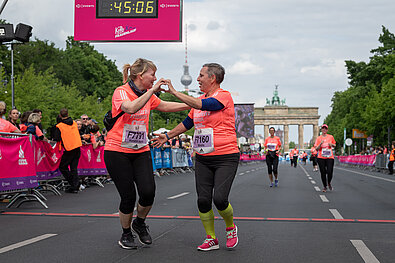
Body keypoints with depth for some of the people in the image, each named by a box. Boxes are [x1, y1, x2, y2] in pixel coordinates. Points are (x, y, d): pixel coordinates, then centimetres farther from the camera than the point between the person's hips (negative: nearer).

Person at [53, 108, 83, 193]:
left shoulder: (59, 126, -7)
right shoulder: (74, 123, 10)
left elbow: (56, 139, -8)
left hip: (69, 149, -6)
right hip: (78, 147, 6)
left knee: (62, 166, 7)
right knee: (74, 167, 10)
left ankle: (73, 184, 0)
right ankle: (75, 187, 6)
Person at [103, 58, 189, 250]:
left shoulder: (148, 95, 8)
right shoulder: (121, 92, -13)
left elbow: (164, 106, 26)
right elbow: (131, 108, -34)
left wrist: (191, 105, 23)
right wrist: (152, 90, -32)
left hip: (141, 152, 6)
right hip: (117, 152, -5)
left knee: (148, 192, -12)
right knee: (128, 196, -6)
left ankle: (140, 223, 18)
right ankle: (126, 234, 20)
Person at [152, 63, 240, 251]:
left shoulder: (224, 96, -10)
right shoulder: (200, 100, 14)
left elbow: (201, 105, -26)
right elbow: (187, 123, 26)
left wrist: (174, 92, -21)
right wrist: (167, 136, 28)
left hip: (226, 158, -7)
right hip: (202, 159, 7)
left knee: (220, 199, -15)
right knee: (203, 200, 0)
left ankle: (231, 228, 14)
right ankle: (211, 239, 13)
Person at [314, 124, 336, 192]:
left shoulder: (331, 137, 6)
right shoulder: (318, 138, 3)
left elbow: (334, 145, 20)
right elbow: (316, 149, -1)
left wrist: (331, 144, -3)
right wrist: (320, 144, -18)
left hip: (330, 157, 0)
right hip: (321, 158, 0)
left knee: (329, 172, -9)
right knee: (323, 172, 1)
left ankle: (329, 183, 21)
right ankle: (325, 186, 17)